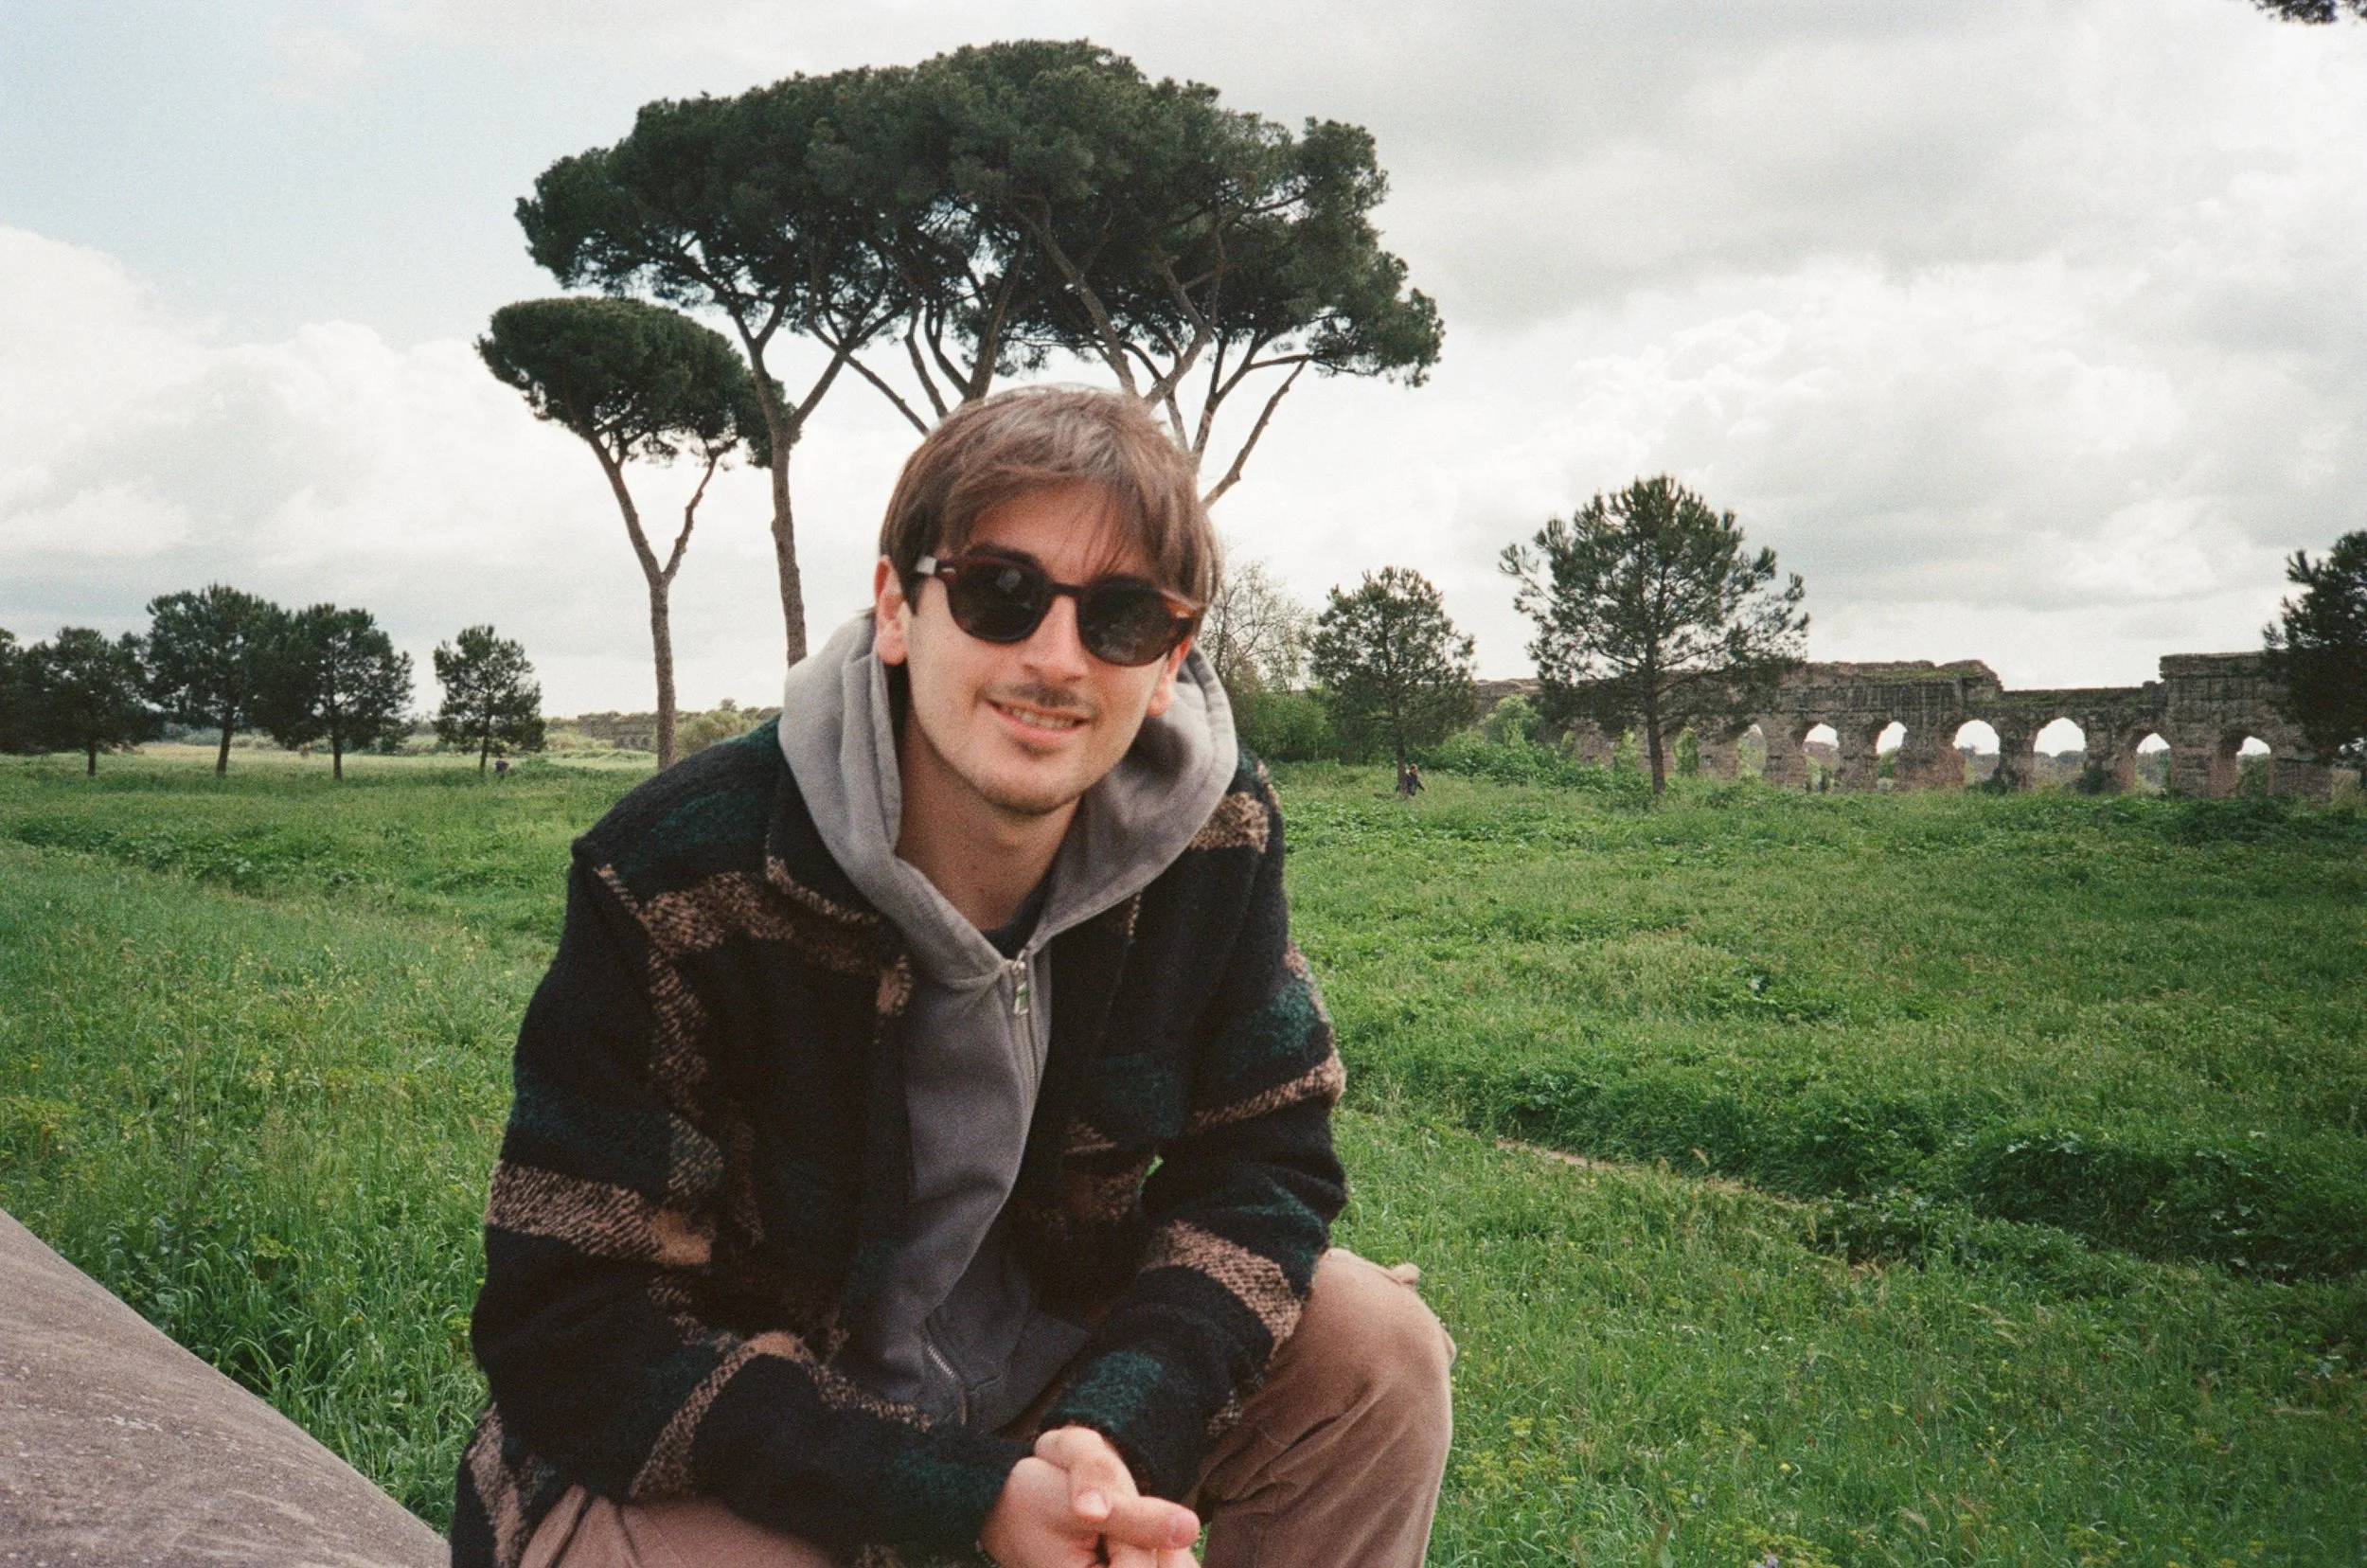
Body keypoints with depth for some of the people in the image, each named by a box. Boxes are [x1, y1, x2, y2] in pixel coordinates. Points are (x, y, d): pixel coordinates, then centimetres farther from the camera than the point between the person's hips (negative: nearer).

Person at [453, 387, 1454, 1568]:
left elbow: (1263, 1162, -6)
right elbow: (573, 1328, -24)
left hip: (1042, 1357, 4)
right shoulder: (680, 882, -26)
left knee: (1378, 1350, -10)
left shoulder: (1215, 831, -14)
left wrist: (1121, 1430, -26)